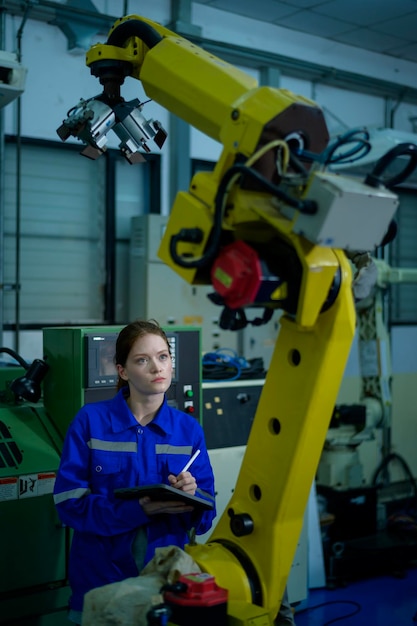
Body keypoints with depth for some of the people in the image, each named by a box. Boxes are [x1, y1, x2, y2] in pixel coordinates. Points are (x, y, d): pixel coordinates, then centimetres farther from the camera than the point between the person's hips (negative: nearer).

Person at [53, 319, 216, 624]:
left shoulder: (188, 428, 1)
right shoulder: (90, 421, -7)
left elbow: (205, 516, 2)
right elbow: (70, 502, -13)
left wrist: (192, 495, -21)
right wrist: (140, 509, -24)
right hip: (102, 574, -2)